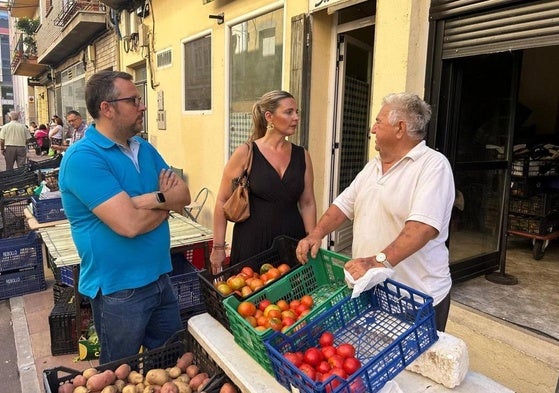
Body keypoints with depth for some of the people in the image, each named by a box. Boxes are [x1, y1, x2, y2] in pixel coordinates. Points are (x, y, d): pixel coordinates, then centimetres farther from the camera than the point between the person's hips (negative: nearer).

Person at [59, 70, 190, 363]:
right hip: (119, 290, -7)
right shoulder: (83, 158, -20)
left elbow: (184, 195, 0)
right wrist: (166, 202, -8)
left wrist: (150, 199, -21)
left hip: (160, 278, 7)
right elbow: (130, 224, -28)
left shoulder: (144, 148, 6)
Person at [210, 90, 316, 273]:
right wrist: (218, 247, -2)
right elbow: (222, 201, -2)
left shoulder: (302, 156, 4)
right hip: (252, 242, -3)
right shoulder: (245, 153, -6)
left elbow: (307, 204, 8)